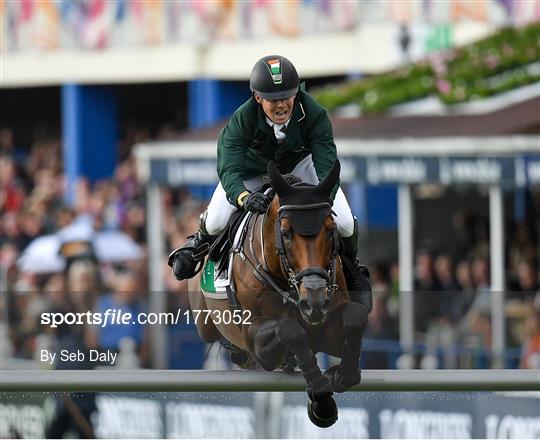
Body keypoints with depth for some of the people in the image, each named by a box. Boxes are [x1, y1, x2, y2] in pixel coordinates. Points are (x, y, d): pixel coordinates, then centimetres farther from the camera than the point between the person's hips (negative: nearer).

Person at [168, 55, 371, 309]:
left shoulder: (313, 114, -35)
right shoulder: (242, 120, -36)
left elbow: (327, 167, -39)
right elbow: (229, 170, -42)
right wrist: (243, 197, -65)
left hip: (299, 161, 0)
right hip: (252, 164, 0)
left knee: (344, 224, -14)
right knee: (216, 221, -16)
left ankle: (350, 266, 24)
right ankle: (200, 242, 26)